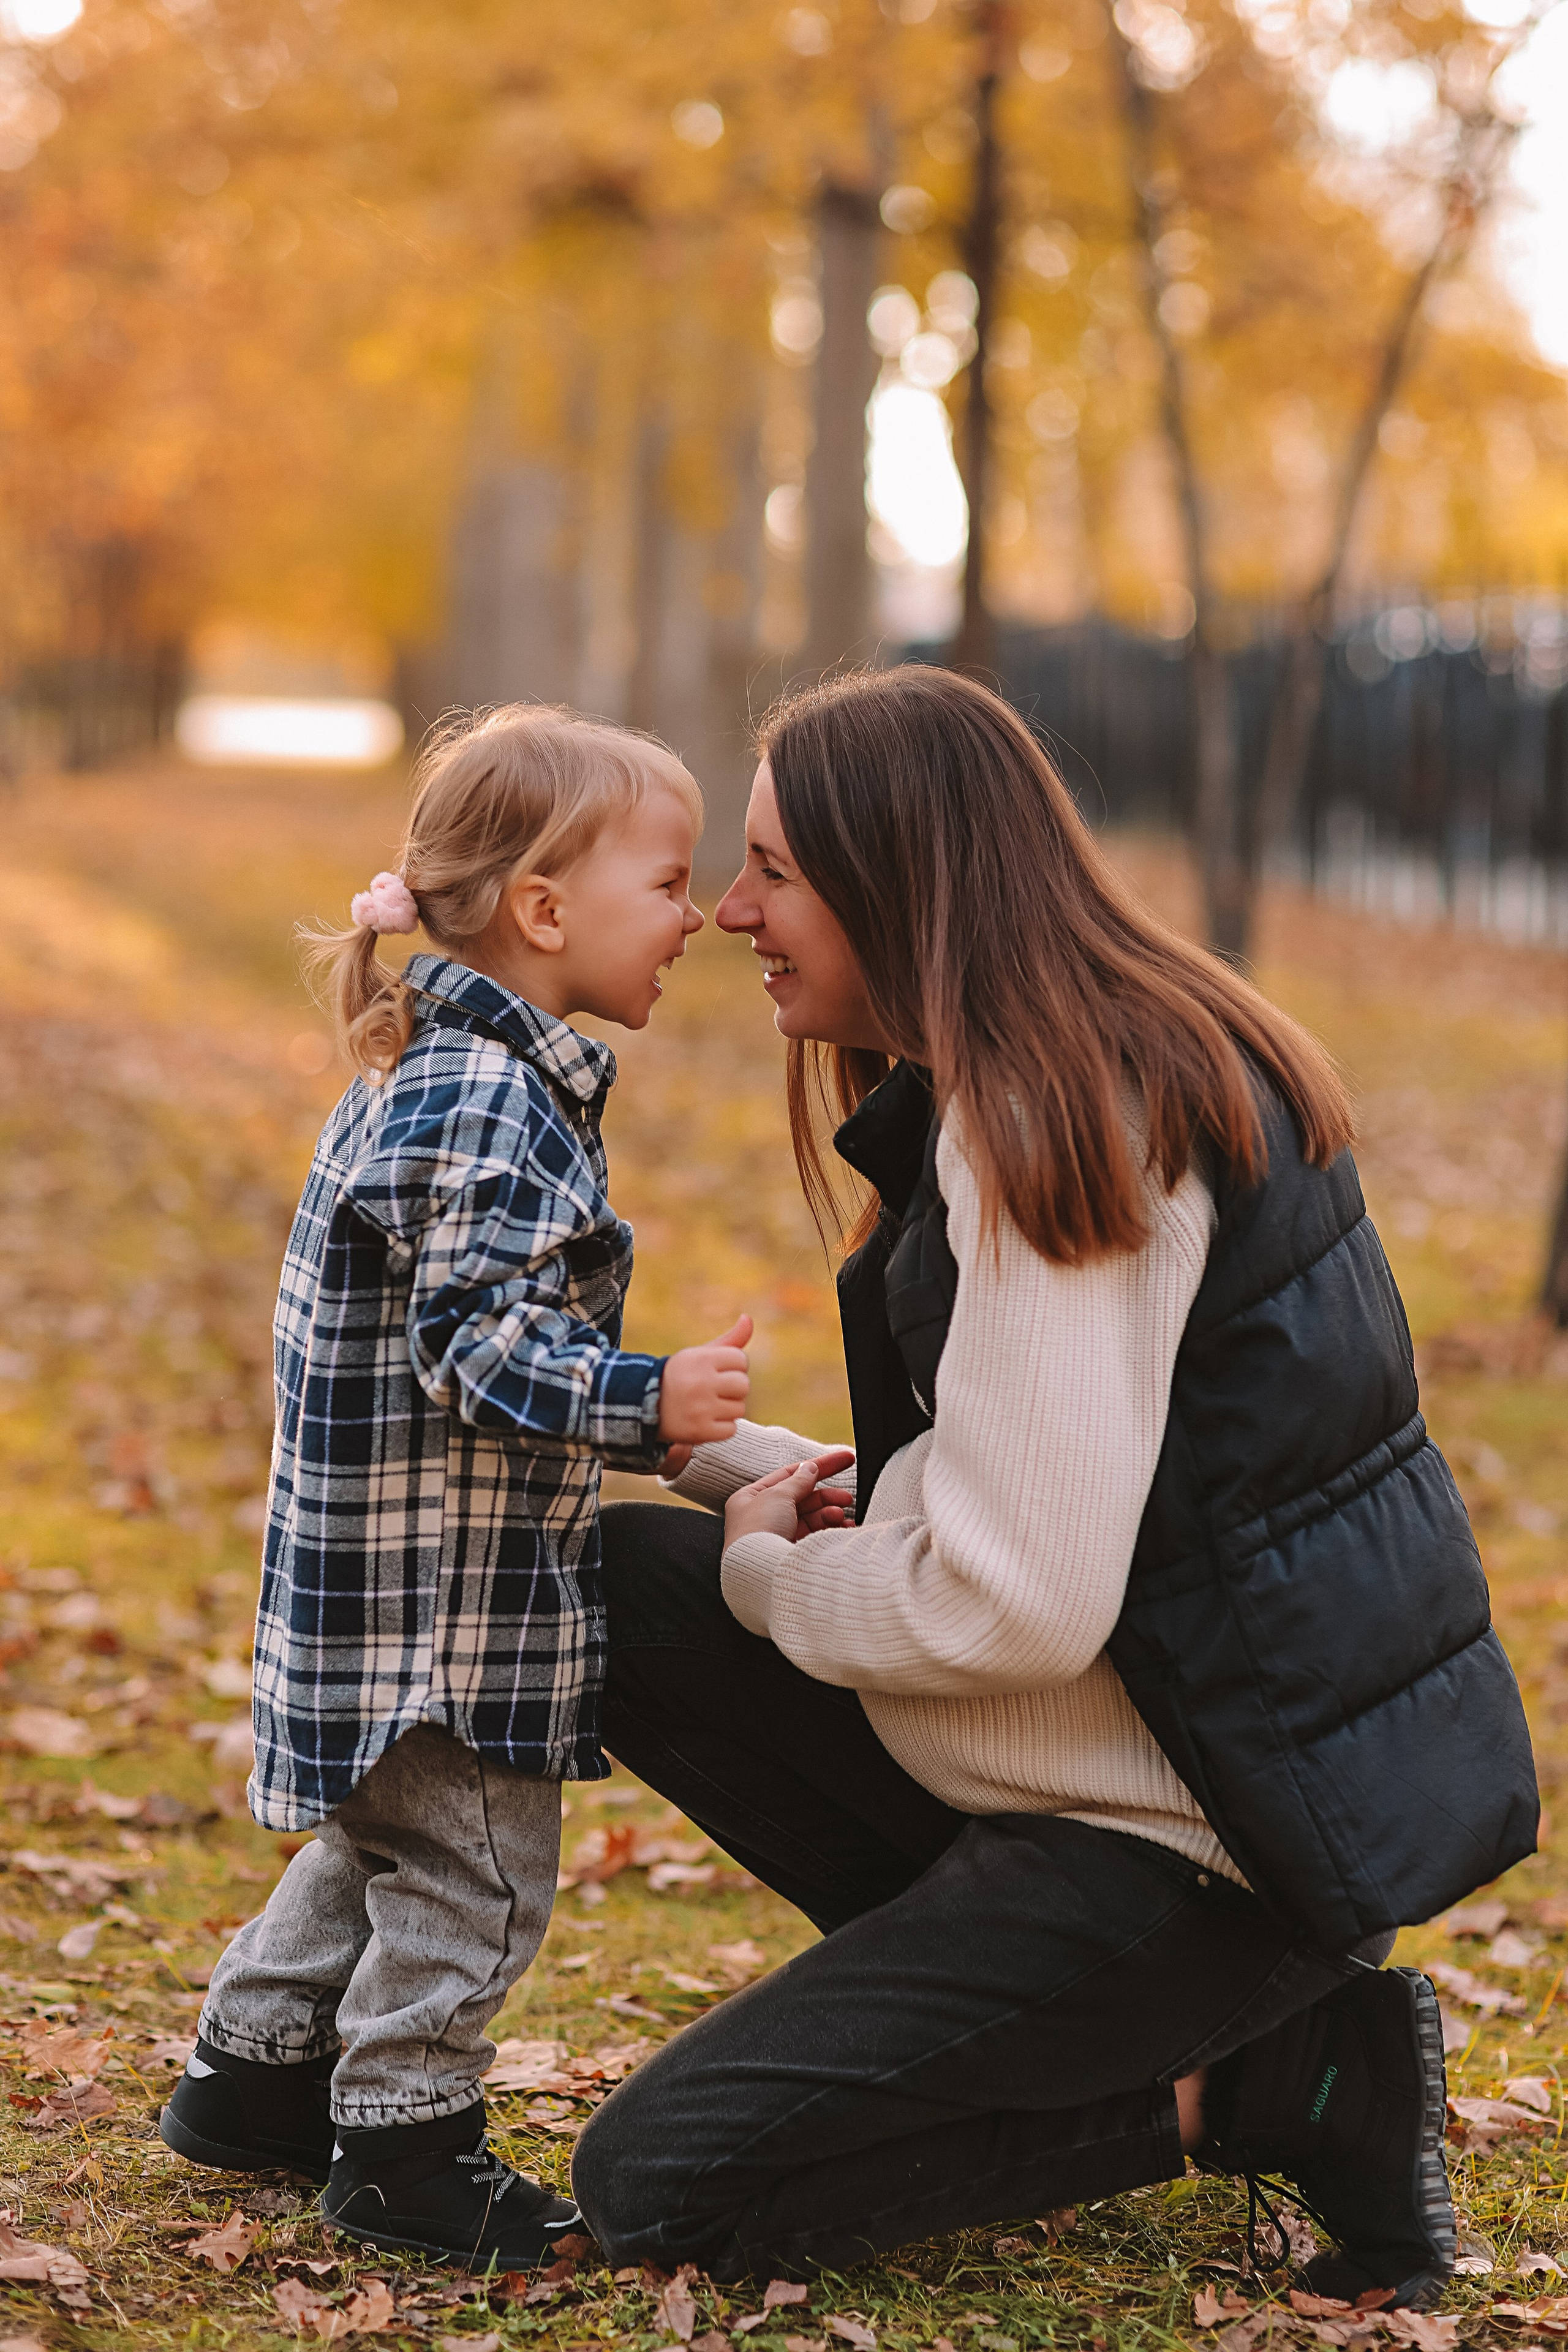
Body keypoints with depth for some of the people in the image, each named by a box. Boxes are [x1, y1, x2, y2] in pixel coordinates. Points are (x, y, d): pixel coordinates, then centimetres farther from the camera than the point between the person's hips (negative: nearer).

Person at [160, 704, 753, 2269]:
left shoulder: (440, 1076, 12)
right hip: (442, 1599, -11)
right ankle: (403, 2151, 13)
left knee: (381, 1840, 22)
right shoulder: (482, 1109, -22)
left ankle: (249, 2073, 34)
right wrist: (646, 1403, -31)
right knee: (469, 1873, 1)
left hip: (417, 1580, 11)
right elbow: (479, 1345, -27)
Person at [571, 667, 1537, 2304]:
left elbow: (1015, 1605, -25)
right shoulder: (1135, 1066, 11)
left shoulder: (1056, 1125, -21)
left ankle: (1249, 2088, -2)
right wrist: (741, 1469, 7)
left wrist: (770, 1574, -6)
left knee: (654, 2188, -7)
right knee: (623, 1585, 10)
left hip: (1206, 1840, -10)